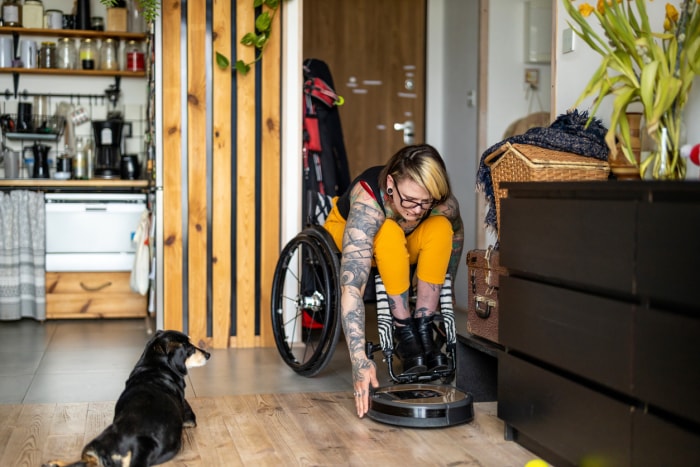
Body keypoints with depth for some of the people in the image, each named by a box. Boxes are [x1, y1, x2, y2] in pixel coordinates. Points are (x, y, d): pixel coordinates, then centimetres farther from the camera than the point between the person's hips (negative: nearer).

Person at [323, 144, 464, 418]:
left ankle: (423, 331, -20)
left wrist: (444, 286, -6)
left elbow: (456, 235, -2)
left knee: (440, 228, -27)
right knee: (389, 232, -35)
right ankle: (403, 333, -24)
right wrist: (360, 360, -54)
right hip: (345, 237, -3)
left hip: (402, 250, 4)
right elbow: (351, 288, -48)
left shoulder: (444, 205, -29)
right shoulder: (368, 202, -41)